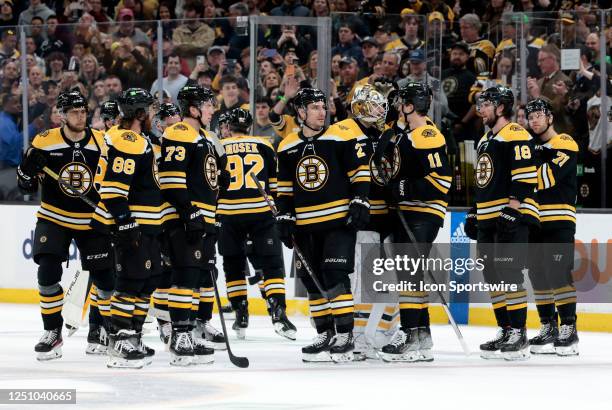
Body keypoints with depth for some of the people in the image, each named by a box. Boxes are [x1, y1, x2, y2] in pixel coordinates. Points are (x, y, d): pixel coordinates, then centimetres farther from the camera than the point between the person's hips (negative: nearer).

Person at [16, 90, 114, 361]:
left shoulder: (102, 143, -6)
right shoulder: (44, 142, -9)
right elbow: (26, 186, -4)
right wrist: (29, 167, -25)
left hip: (92, 221, 1)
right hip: (53, 218, -1)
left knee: (105, 277, 1)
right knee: (48, 272, -16)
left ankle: (100, 327, 25)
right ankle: (52, 333, -3)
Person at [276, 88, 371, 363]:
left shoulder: (341, 138, -4)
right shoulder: (287, 148, 7)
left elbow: (360, 171, -3)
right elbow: (285, 188, 14)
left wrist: (360, 202, -11)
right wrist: (284, 218, 7)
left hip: (340, 219, -5)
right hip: (305, 226, 5)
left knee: (335, 276, -13)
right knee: (313, 281, 7)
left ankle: (344, 335, -10)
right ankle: (325, 335, 16)